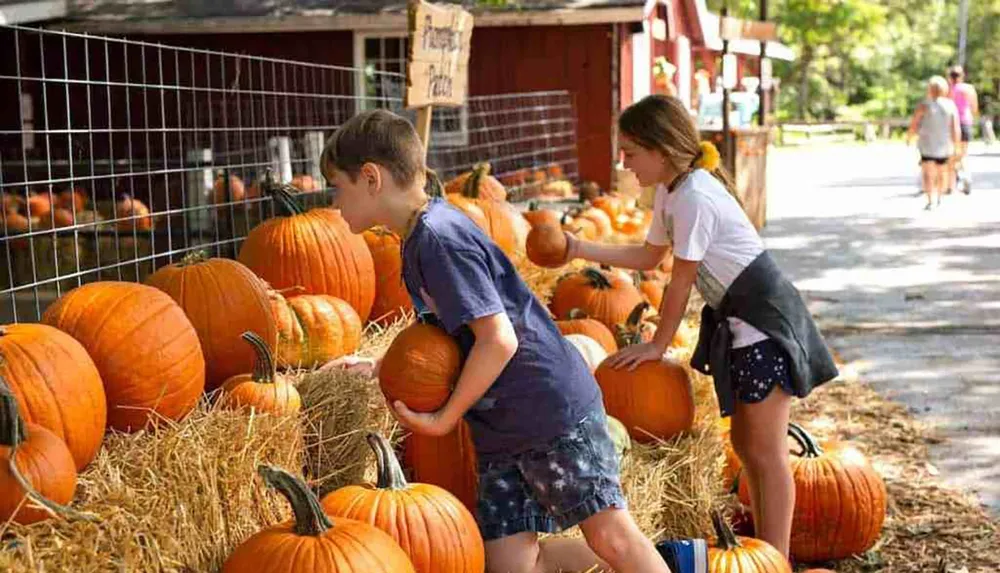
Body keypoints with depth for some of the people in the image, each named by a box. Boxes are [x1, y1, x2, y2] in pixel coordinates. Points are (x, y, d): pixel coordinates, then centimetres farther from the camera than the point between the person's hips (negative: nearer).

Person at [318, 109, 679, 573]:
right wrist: (379, 368, 10)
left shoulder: (439, 238, -19)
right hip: (500, 429, 9)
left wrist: (444, 419, -15)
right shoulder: (420, 237, 10)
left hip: (553, 408, -9)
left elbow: (498, 341, -24)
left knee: (609, 535, -6)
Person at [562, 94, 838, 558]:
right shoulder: (671, 191, 6)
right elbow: (648, 257, 18)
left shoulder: (694, 197, -23)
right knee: (745, 443, 16)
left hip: (765, 322, -10)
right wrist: (581, 249, 11)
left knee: (765, 451, -4)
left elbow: (681, 282, -18)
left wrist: (657, 346, -8)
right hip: (738, 323, 10)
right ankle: (765, 550, 26)